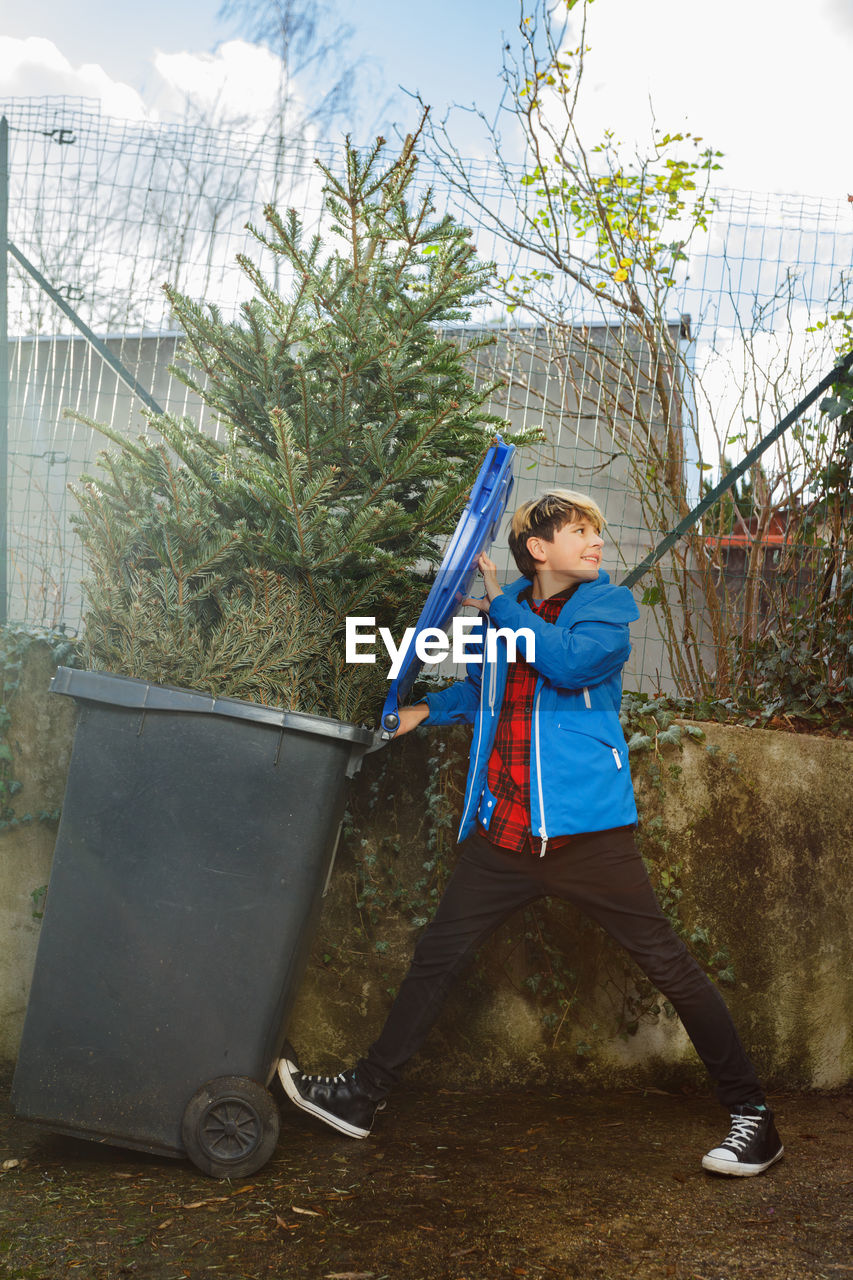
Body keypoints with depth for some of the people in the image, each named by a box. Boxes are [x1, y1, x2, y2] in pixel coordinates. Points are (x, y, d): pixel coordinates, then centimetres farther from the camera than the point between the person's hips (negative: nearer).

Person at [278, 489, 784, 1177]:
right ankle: (363, 1095, 27)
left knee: (668, 963, 1)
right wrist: (430, 707, 14)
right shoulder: (499, 609, 11)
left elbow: (572, 663, -23)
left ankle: (752, 1112, 17)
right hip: (502, 832, 4)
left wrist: (502, 605, -11)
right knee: (436, 956, 11)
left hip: (587, 829, -4)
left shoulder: (609, 604, -1)